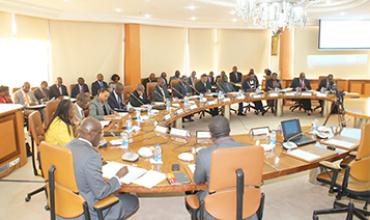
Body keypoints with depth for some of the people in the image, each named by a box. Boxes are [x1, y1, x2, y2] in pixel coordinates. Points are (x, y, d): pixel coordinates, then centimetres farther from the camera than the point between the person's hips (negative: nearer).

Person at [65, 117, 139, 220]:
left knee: (122, 194, 22)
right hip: (84, 209, -8)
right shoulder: (91, 156, -30)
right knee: (133, 201, 7)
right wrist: (118, 177, -10)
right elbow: (101, 193, -24)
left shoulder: (68, 146, -4)